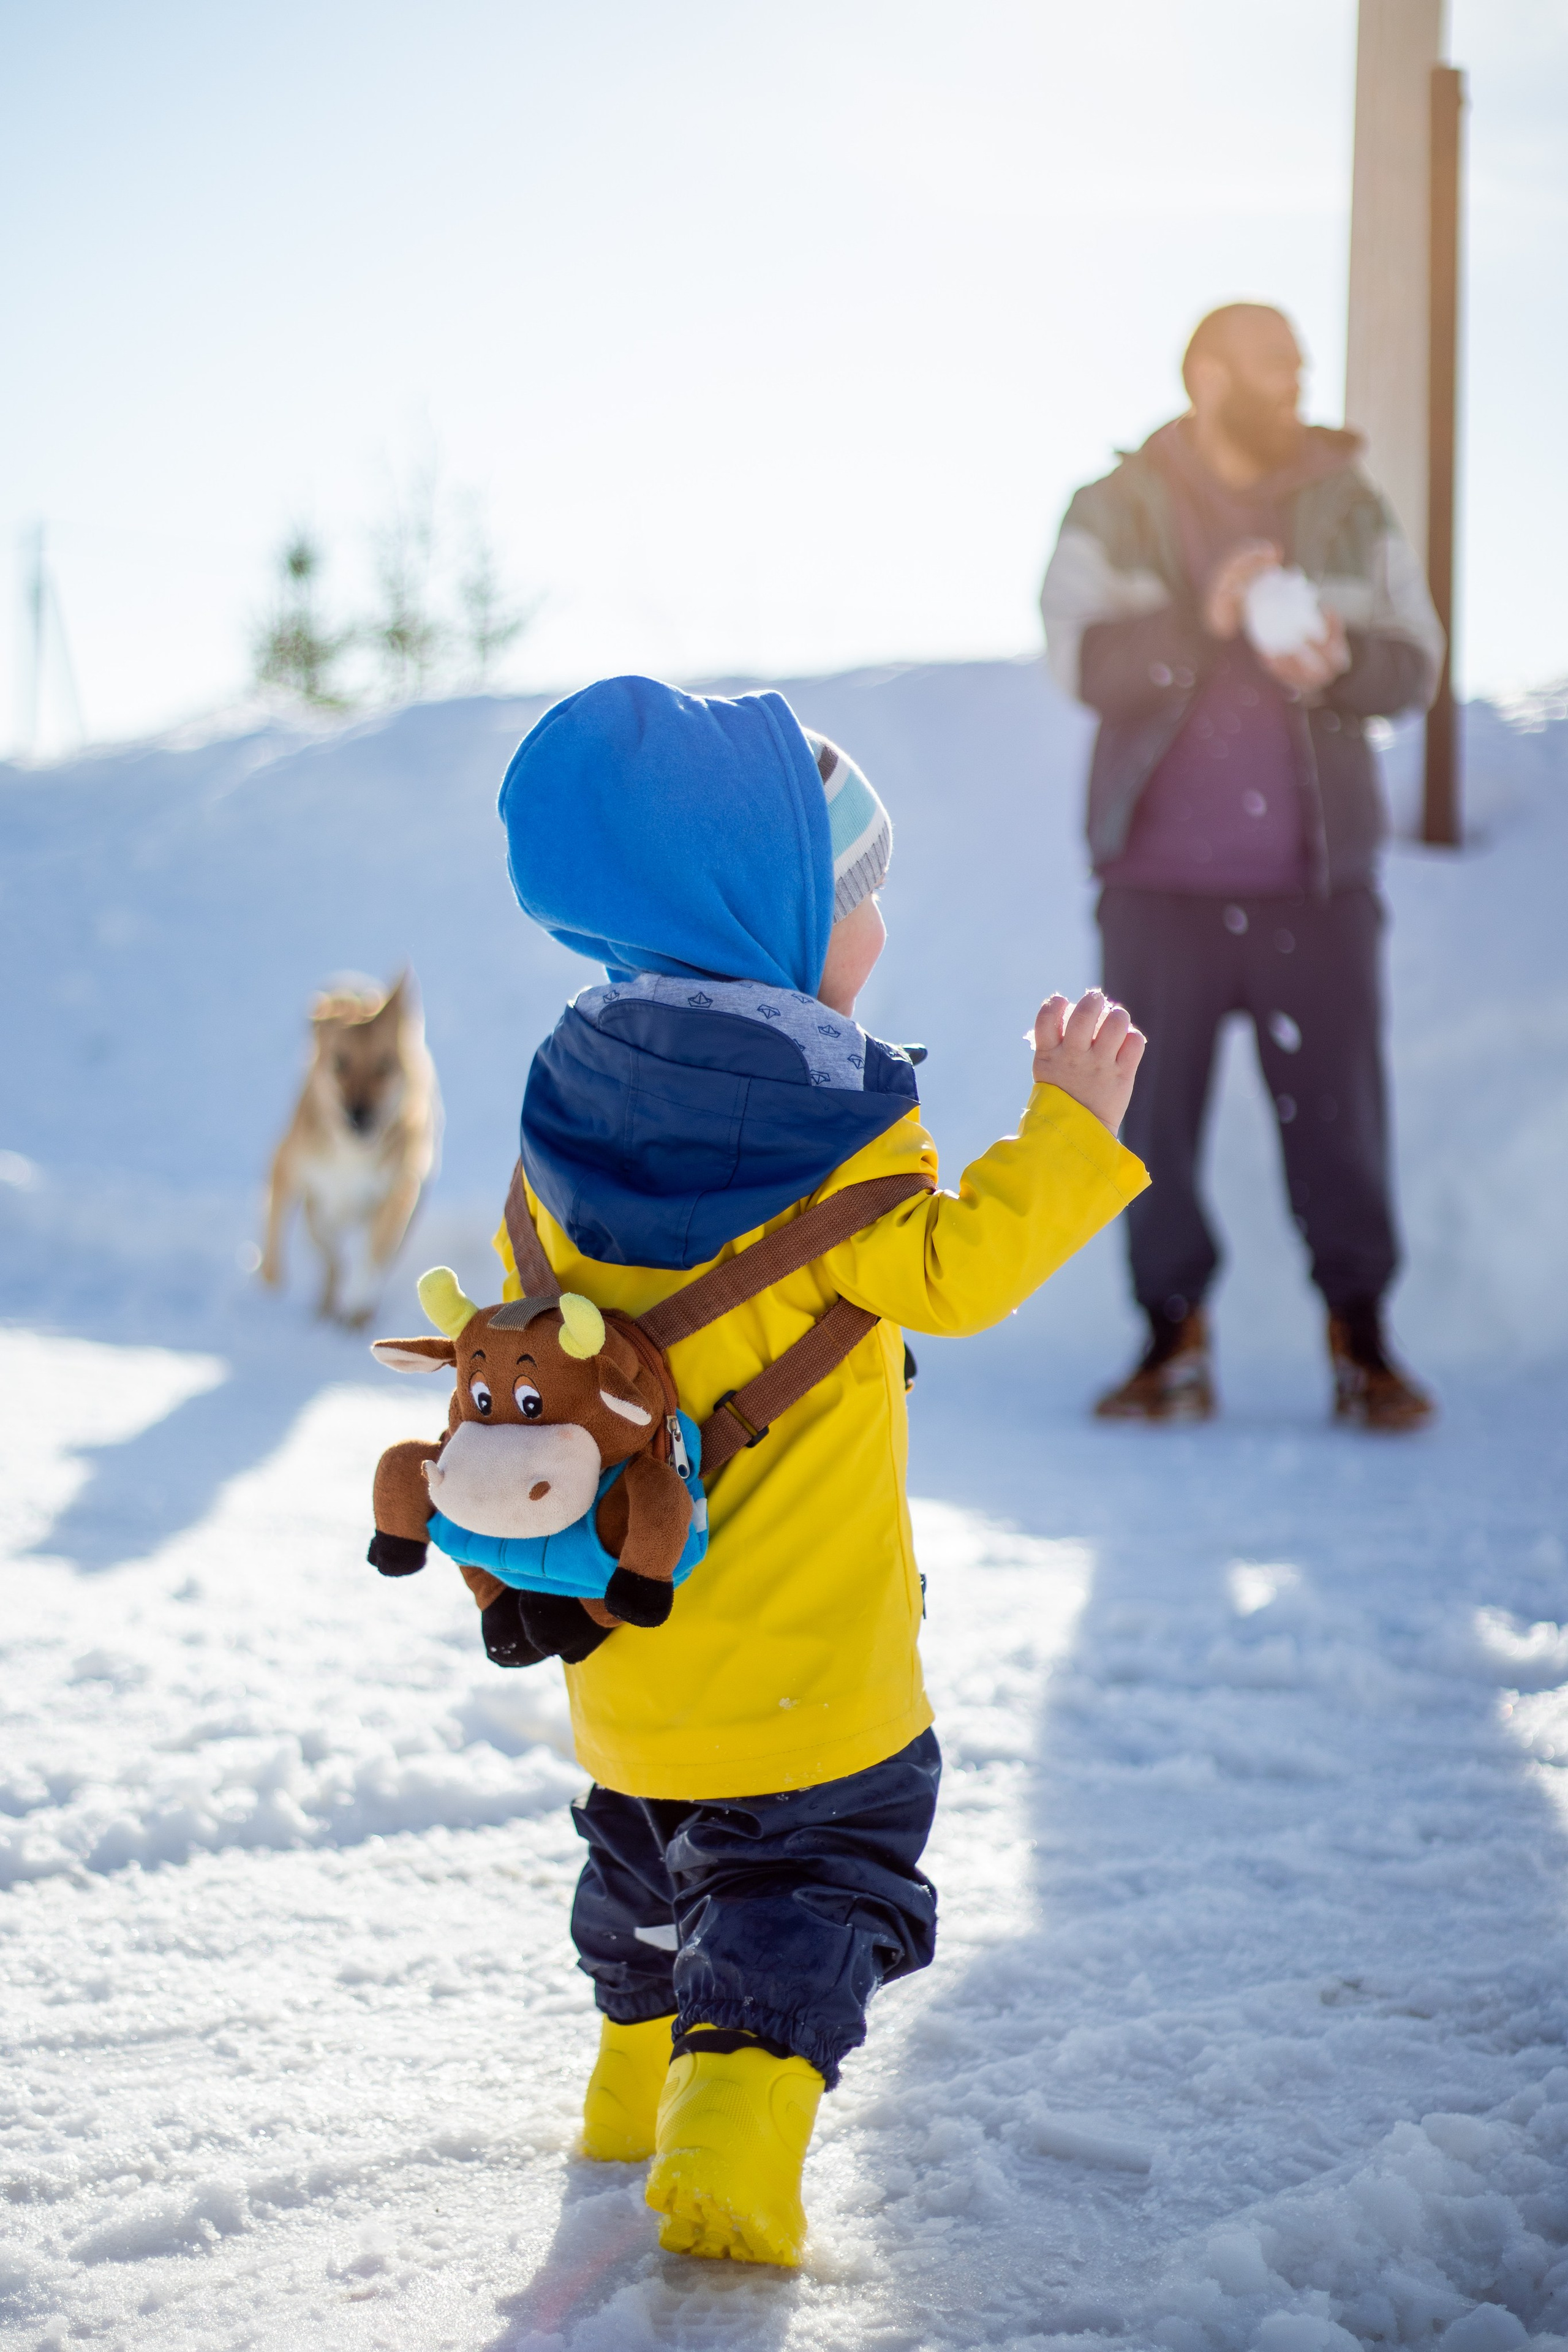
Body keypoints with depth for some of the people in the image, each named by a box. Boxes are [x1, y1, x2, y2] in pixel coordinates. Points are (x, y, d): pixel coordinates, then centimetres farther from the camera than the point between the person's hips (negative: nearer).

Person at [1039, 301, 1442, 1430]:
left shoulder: (1349, 508, 11)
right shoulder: (1117, 513, 5)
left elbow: (1417, 661, 4)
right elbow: (1083, 657, -10)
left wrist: (1339, 661, -18)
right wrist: (1202, 620, -26)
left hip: (1315, 876, 1)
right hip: (1161, 880, -1)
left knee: (1339, 1113, -2)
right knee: (1154, 1114, 2)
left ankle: (1362, 1344, 11)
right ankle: (1176, 1344, 15)